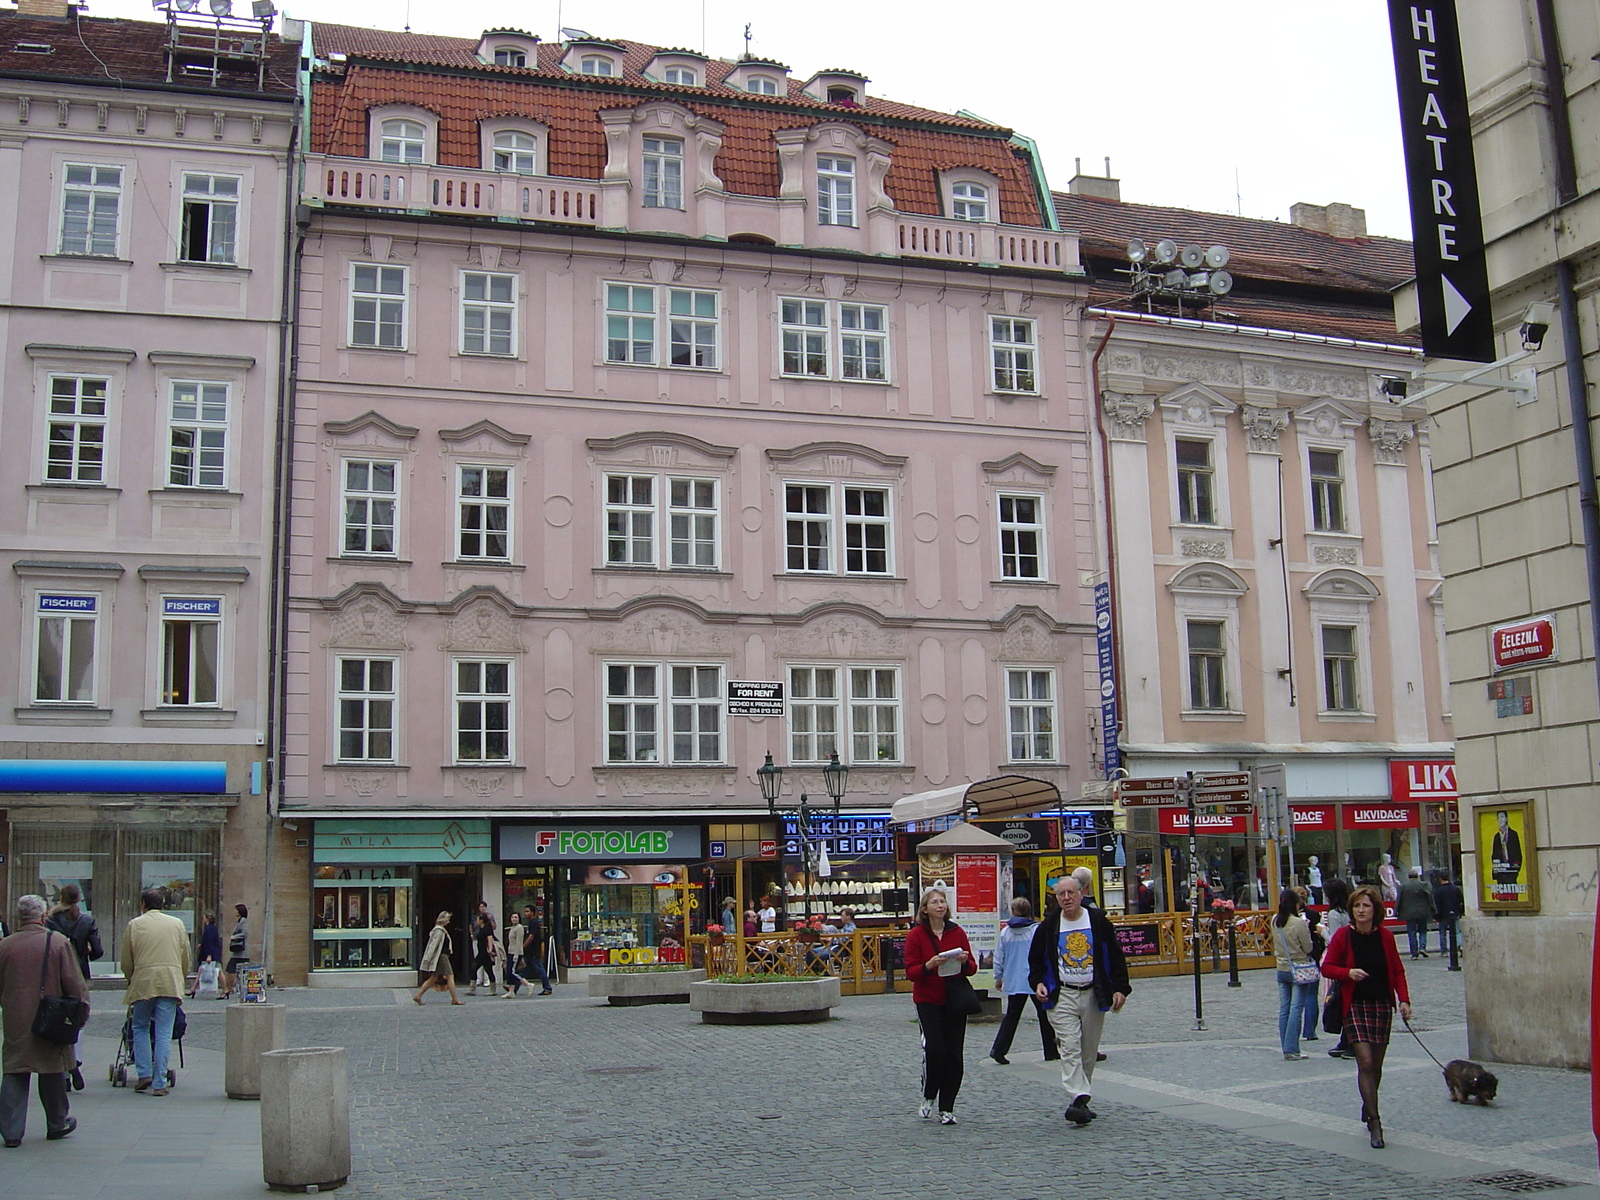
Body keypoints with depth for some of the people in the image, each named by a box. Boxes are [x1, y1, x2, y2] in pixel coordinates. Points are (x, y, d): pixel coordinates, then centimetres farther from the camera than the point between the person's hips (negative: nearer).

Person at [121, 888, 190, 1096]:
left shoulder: (134, 925, 5)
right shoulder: (177, 924, 9)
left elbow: (126, 961, 8)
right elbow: (186, 959, 13)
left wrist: (131, 980, 24)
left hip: (143, 983, -1)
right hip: (171, 983, 1)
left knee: (140, 1028, 17)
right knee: (164, 1034, 1)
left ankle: (144, 1074, 9)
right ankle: (159, 1083, 0)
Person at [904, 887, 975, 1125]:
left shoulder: (957, 933, 8)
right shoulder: (916, 935, -1)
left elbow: (972, 968, 10)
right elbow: (910, 972, -5)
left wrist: (965, 961, -12)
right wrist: (929, 966, -23)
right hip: (928, 1000, -3)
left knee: (954, 1055, 0)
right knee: (934, 1049, -15)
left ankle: (947, 1108, 10)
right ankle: (928, 1097, 9)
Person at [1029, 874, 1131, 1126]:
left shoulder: (1098, 921, 3)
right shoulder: (1048, 926, 4)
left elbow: (1115, 957, 6)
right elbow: (1035, 960, 14)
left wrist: (1120, 989, -2)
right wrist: (1038, 982, -3)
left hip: (1093, 995, 1)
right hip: (1062, 996, -1)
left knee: (1089, 1053, 6)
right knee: (1070, 1048, -14)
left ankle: (1080, 1099, 17)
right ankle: (1079, 1098, -21)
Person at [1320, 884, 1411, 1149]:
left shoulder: (1385, 937, 1)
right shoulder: (1344, 935, -6)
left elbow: (1397, 971, 8)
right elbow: (1327, 966, -1)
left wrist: (1404, 1000, -3)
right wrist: (1348, 972, -19)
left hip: (1382, 1005, 3)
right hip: (1354, 1005, -3)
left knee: (1376, 1064, 11)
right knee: (1365, 1062, -13)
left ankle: (1368, 1108, 34)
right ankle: (1374, 1122, -12)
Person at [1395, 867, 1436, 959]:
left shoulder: (1403, 887, -2)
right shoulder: (1423, 885, -3)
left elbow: (1398, 901, 0)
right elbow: (1430, 898, -1)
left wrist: (1396, 913, 6)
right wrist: (1433, 913, 4)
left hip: (1409, 914, 0)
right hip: (1422, 913, 0)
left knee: (1411, 934, 4)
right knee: (1423, 931, 17)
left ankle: (1414, 954, 3)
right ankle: (1423, 947, -3)